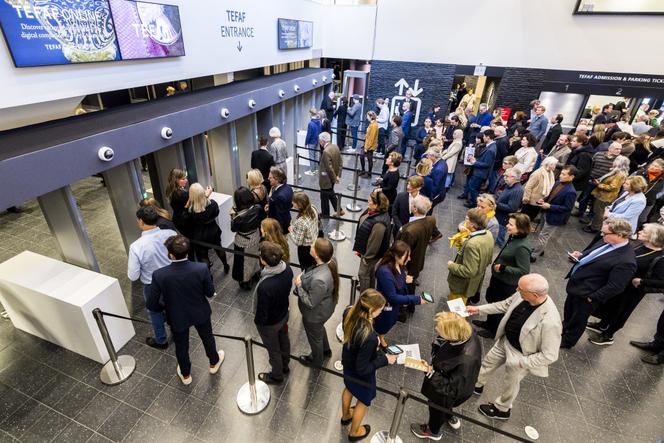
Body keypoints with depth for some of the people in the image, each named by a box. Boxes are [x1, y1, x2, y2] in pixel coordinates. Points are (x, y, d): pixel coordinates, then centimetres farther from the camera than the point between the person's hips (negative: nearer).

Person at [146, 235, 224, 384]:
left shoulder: (159, 275, -30)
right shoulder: (201, 269, -29)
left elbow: (151, 305, -19)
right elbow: (210, 293, -14)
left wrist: (164, 307, 4)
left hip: (177, 317, 0)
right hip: (200, 313, 1)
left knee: (181, 346, 27)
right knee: (207, 337, 29)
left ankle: (185, 375, 51)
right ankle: (214, 363, 54)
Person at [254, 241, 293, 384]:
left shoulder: (265, 286, -43)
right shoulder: (287, 269, -22)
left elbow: (262, 312, -26)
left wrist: (257, 321, -5)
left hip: (269, 323, -6)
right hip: (284, 314, 6)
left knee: (274, 349, 22)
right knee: (284, 341, 30)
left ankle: (277, 376, 49)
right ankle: (284, 365, 58)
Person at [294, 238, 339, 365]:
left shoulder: (319, 280, -45)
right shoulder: (330, 262, -19)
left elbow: (310, 303, -30)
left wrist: (299, 285, -22)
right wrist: (303, 278, -7)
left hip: (315, 314, -7)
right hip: (324, 308, 7)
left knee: (314, 336, 25)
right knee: (320, 329, 36)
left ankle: (317, 359, 56)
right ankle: (326, 350, 63)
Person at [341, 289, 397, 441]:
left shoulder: (349, 312, -25)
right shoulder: (368, 338, -45)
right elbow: (362, 368, -29)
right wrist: (385, 359, -18)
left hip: (348, 362, 6)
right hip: (360, 374, -6)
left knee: (349, 388, 36)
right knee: (364, 401, 27)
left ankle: (345, 415, 66)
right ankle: (354, 432, 55)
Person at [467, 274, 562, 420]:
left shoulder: (550, 322, -40)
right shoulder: (524, 295, -22)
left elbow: (549, 356, -27)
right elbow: (506, 305, 0)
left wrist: (520, 362, -21)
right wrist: (479, 309, 1)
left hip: (520, 354, -6)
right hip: (505, 341, 6)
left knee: (510, 383, 22)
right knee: (488, 362, 28)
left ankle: (502, 409, 55)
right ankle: (477, 385, 60)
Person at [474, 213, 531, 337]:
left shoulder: (522, 247, -31)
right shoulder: (513, 238, -5)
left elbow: (524, 271, -31)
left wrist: (502, 268, -27)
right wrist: (497, 264, 16)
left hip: (507, 284, -9)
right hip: (498, 278, 9)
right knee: (491, 300, 27)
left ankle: (494, 331, 39)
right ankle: (489, 323, 51)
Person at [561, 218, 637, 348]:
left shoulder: (626, 261, -29)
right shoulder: (606, 241, -5)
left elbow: (614, 287, -25)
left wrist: (592, 298, -18)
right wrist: (581, 255, -5)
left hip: (586, 295, -7)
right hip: (574, 284, 8)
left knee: (578, 319, 18)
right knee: (569, 310, 29)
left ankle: (567, 341, 42)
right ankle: (564, 329, 55)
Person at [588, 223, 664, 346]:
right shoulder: (640, 244, -9)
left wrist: (641, 281, -26)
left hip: (632, 291, -7)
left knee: (619, 312, 15)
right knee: (609, 305, 26)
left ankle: (607, 336, 39)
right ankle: (602, 325, 52)